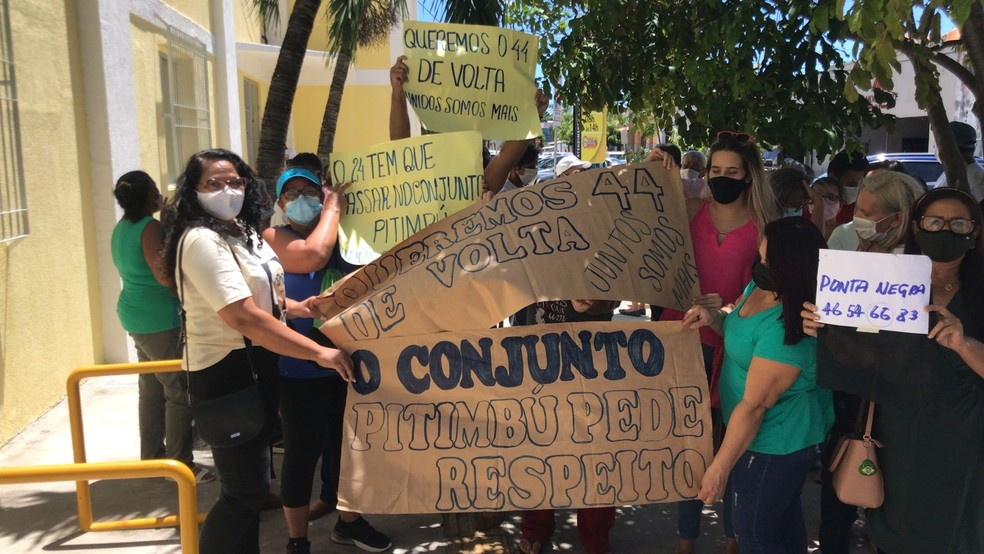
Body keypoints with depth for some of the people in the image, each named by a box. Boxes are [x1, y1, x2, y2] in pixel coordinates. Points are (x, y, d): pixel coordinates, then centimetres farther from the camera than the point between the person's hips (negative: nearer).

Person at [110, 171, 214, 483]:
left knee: (151, 389, 15)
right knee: (179, 392, -5)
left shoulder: (122, 228, 11)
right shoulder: (150, 227, -16)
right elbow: (165, 277, -23)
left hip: (136, 316, 10)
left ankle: (152, 456, 23)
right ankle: (180, 463, 0)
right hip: (160, 319, -10)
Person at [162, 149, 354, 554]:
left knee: (252, 481, 20)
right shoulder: (202, 240, -20)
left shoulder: (242, 232, 10)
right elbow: (243, 316, -30)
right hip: (226, 373, -10)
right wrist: (319, 352, -29)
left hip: (256, 366, 10)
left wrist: (294, 307, 4)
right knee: (245, 489, -4)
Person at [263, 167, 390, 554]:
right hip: (302, 369, -6)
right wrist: (334, 207, -15)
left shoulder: (341, 236, 10)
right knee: (302, 455, 3)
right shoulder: (275, 237, -7)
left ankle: (348, 521, 37)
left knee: (346, 445, 18)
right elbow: (313, 255, -27)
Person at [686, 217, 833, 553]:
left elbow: (754, 405, -28)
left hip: (775, 444, -9)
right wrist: (713, 317, -9)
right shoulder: (761, 286, -6)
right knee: (783, 518, 28)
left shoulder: (787, 329, -33)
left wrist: (719, 468, -20)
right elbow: (739, 330, 14)